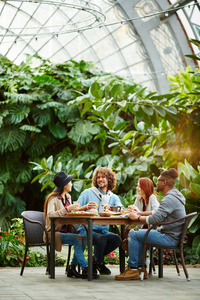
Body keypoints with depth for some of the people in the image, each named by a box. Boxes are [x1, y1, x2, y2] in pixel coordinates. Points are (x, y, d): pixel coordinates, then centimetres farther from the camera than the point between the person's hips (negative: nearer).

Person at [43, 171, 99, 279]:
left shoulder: (67, 197, 14)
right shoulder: (53, 199, -12)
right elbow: (50, 215, -30)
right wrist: (67, 209, -33)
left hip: (65, 232, 8)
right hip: (54, 233, -8)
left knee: (84, 238, -19)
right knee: (77, 239, -29)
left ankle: (72, 268, -12)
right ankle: (85, 269, -27)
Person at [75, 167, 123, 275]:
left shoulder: (114, 197, 16)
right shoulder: (87, 193, 6)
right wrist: (85, 207, -20)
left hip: (103, 230, 4)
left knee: (117, 239, -26)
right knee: (101, 239, -34)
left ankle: (95, 259, 1)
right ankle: (99, 263, -1)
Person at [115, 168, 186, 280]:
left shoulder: (170, 199, -20)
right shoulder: (174, 196, 14)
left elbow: (154, 219, -25)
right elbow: (158, 213, 23)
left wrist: (137, 217, -9)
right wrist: (139, 213, 15)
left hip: (170, 238, -11)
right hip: (171, 235, 11)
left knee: (134, 234, -12)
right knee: (138, 234, 20)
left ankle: (133, 269, -7)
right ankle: (141, 268, 15)